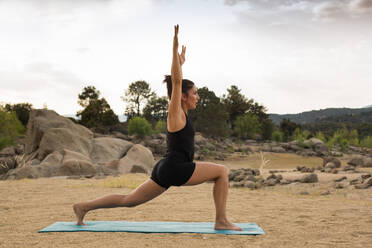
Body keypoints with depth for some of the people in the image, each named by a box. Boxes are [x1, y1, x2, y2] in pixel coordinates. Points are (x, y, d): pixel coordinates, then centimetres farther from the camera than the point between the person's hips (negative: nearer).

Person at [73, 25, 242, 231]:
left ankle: (84, 206, 18)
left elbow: (178, 81, 30)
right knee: (222, 171, -6)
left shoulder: (179, 111, 15)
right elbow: (176, 81, -16)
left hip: (166, 171, 10)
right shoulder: (175, 111, -8)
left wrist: (181, 62, 41)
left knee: (129, 200, 15)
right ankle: (221, 221, -5)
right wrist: (175, 47, -19)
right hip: (173, 169, -10)